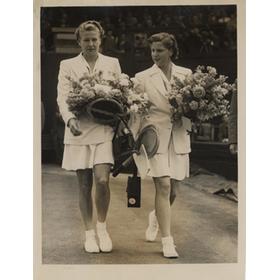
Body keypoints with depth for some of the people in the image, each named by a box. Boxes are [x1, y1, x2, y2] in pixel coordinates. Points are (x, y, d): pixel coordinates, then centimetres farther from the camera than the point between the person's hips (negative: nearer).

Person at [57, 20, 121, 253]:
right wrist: (70, 119, -23)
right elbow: (62, 97, -3)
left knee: (102, 181, -14)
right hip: (79, 131, 0)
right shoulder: (67, 66, 8)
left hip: (105, 131, 0)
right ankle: (89, 233, 17)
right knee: (84, 186, 5)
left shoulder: (112, 63, 12)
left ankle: (102, 226, 9)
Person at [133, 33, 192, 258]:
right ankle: (167, 241, -6)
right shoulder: (143, 77, 3)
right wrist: (136, 139, -6)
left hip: (179, 137, 3)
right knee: (163, 186, -13)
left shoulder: (186, 74, 10)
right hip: (155, 135, -3)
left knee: (172, 190, 9)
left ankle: (156, 218, 41)